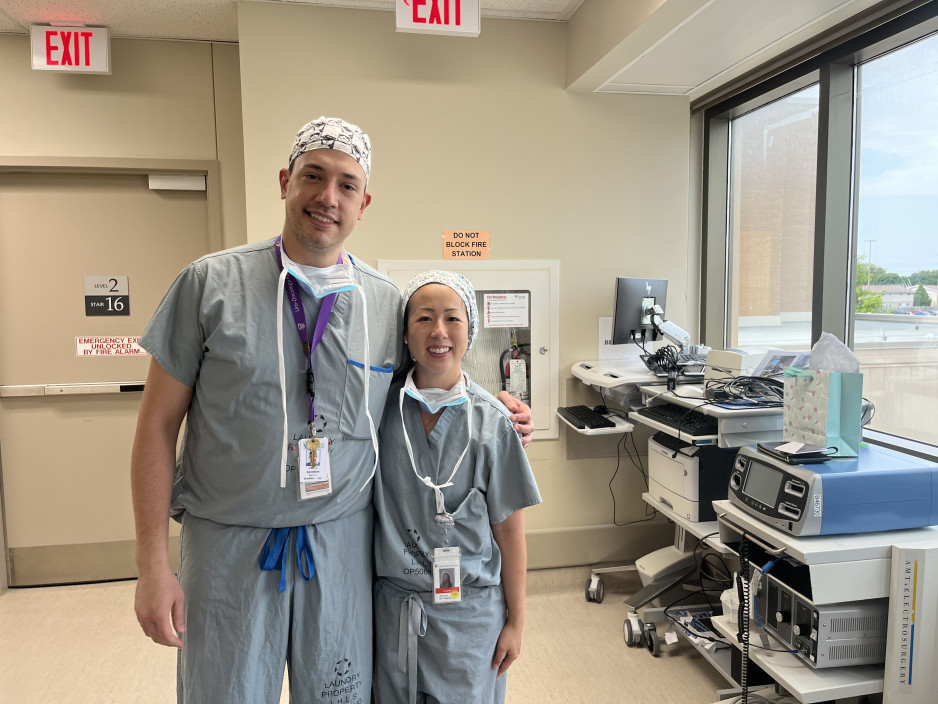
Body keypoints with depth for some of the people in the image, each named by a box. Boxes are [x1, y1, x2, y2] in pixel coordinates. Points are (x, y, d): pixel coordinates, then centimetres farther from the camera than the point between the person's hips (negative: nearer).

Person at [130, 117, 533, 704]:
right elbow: (159, 424, -4)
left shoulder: (390, 303, -1)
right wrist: (153, 565, -5)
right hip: (228, 543, -1)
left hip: (343, 541, 2)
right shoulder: (210, 283, -6)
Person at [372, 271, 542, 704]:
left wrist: (516, 620, 0)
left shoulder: (492, 421, -9)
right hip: (394, 603, 2)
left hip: (471, 608, -1)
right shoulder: (382, 407, -6)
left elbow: (508, 526, -4)